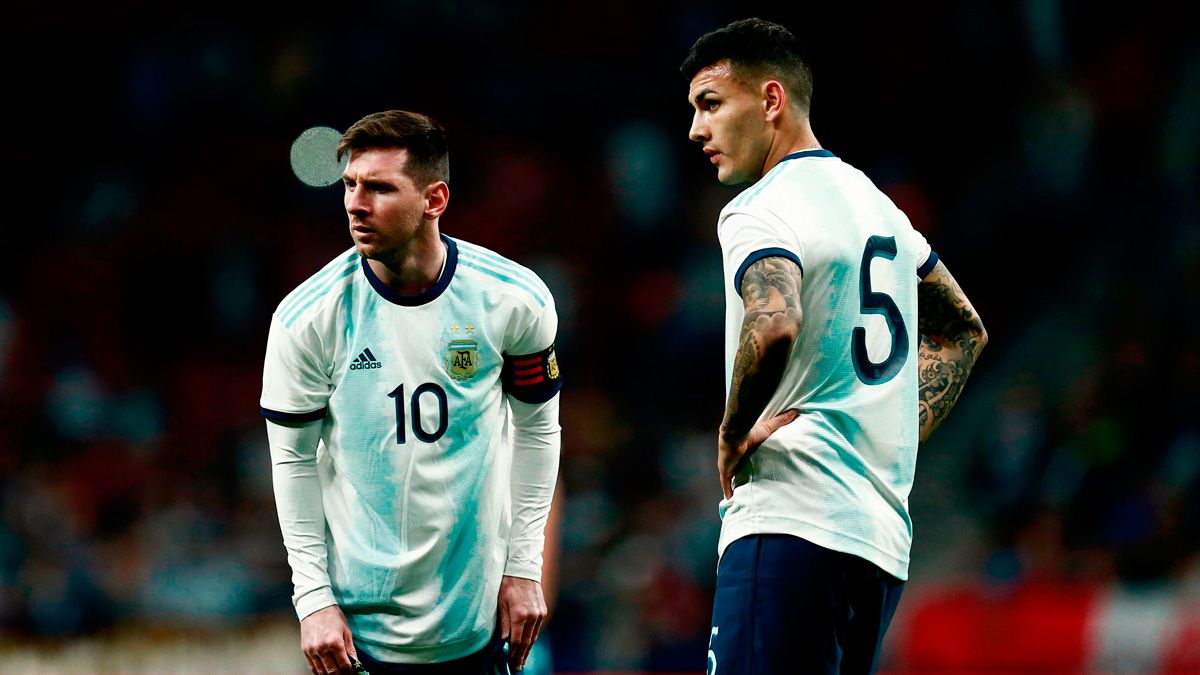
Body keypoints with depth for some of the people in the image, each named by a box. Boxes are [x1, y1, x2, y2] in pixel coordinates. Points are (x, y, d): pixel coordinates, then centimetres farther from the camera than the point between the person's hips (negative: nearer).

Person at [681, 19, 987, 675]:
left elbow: (774, 327, -30)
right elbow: (963, 332, 31)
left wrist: (732, 435, -13)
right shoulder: (873, 201, 19)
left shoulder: (761, 210, -9)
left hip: (790, 528, -9)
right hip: (883, 537, 9)